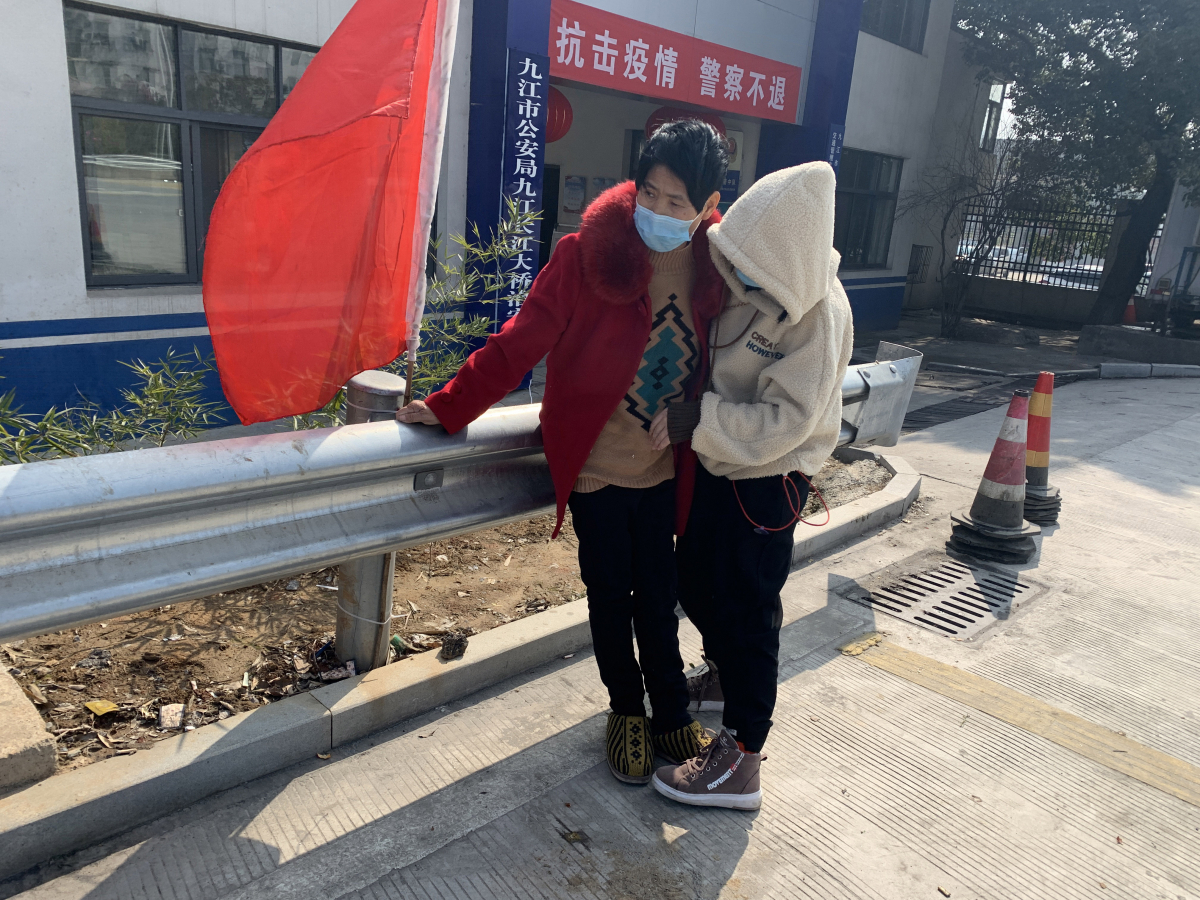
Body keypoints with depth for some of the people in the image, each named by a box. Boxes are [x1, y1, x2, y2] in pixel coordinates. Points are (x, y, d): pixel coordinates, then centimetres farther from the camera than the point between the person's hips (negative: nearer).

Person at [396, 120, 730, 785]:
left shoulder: (716, 268, -6)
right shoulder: (588, 254, -16)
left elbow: (717, 367, 7)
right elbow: (520, 343, -14)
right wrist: (448, 408, -14)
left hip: (663, 472, 2)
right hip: (594, 466, -2)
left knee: (658, 598, 14)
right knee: (610, 597, 12)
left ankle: (672, 716, 36)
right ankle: (625, 711, 36)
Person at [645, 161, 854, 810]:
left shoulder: (817, 314, -24)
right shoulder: (738, 278, -4)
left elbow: (787, 421, -26)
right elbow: (695, 342, 13)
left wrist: (697, 419, -28)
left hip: (766, 481, -8)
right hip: (715, 464, 8)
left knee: (746, 611, 1)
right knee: (694, 582, 21)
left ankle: (739, 761, 17)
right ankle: (728, 674, 50)